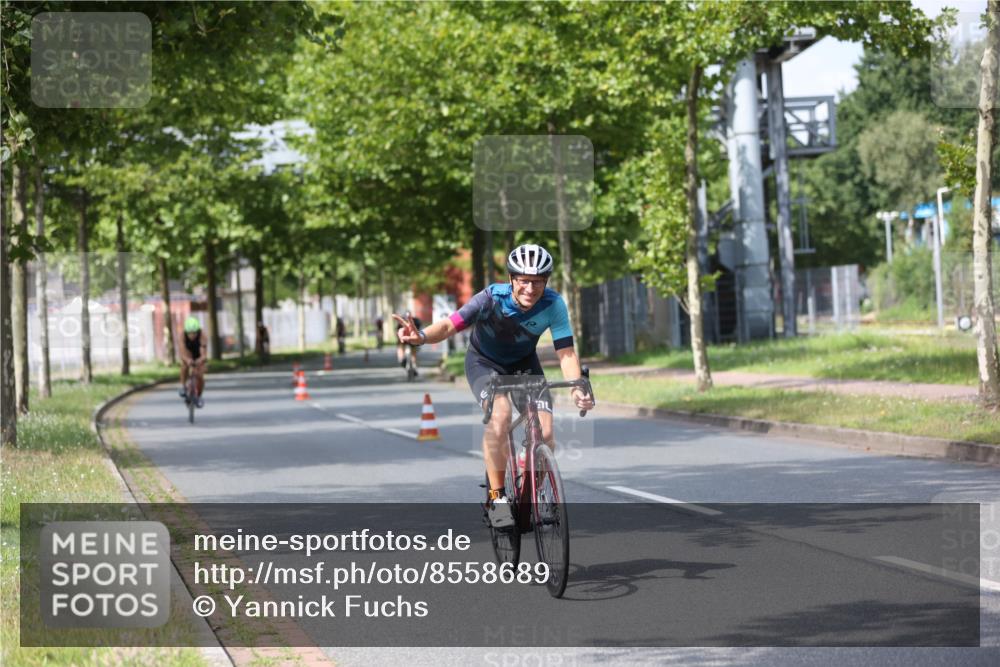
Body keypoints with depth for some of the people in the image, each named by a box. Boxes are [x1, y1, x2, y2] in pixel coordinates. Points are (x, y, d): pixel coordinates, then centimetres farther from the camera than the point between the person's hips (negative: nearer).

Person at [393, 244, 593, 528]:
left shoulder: (553, 304, -26)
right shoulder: (492, 298, -32)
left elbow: (566, 352, -25)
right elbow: (450, 325, -41)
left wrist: (578, 388, -42)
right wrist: (421, 336, -62)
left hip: (524, 364, 3)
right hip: (484, 362, -3)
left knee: (545, 433, -15)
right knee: (500, 414, -32)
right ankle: (497, 497, -18)